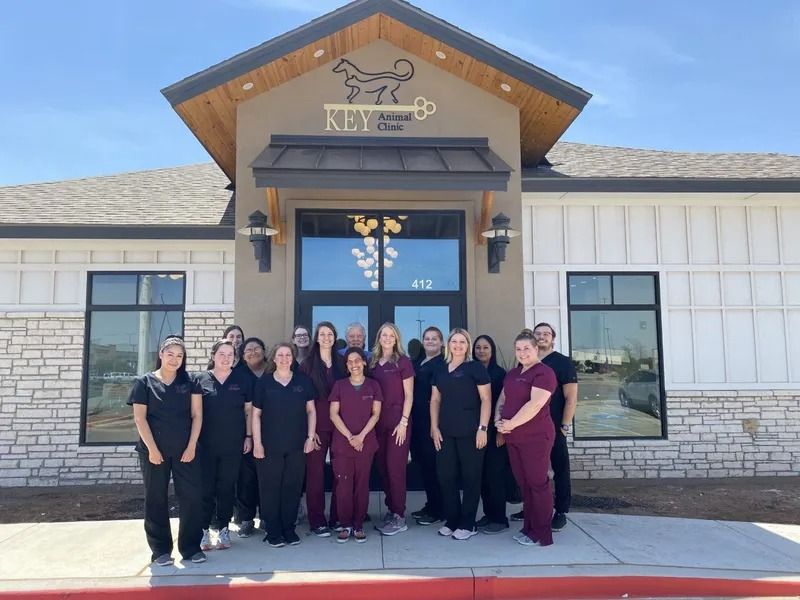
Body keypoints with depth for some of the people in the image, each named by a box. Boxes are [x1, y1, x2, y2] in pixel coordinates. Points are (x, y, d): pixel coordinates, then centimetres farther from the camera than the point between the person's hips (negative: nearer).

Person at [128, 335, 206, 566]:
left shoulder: (190, 382, 6)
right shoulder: (144, 382, 2)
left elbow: (197, 415, 3)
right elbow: (139, 418, -4)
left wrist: (192, 446, -5)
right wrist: (152, 449, -10)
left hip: (185, 450, 1)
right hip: (154, 450, -1)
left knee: (192, 497, 1)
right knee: (156, 500, 7)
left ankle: (191, 547, 14)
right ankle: (161, 550, 19)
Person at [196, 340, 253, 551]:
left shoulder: (243, 379, 3)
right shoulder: (201, 379, 1)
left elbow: (249, 410, 7)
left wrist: (248, 436, 3)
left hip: (233, 444, 1)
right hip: (206, 444, -1)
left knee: (227, 487, 8)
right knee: (206, 487, 4)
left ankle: (223, 528, 21)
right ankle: (204, 529, 16)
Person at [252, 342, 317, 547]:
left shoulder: (303, 381, 4)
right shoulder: (264, 382, 0)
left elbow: (311, 410, 7)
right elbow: (256, 414, 0)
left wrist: (310, 436, 0)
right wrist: (257, 442, -6)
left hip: (296, 445, 2)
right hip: (270, 445, -1)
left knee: (293, 487, 8)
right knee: (270, 488, 4)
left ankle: (289, 529, 21)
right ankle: (273, 531, 16)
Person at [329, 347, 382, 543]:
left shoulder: (373, 385, 4)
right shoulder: (339, 385, 4)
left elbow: (375, 414, 1)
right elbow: (334, 414, -1)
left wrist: (361, 436, -10)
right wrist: (349, 436, -10)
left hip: (366, 443, 0)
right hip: (342, 442, 0)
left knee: (362, 485, 4)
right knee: (343, 485, -1)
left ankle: (358, 525, 14)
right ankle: (345, 525, 12)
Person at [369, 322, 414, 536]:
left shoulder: (403, 362, -4)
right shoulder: (373, 363, 10)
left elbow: (409, 396, -6)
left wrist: (403, 422, -12)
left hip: (398, 420, -5)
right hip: (378, 421, 5)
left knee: (395, 467, -5)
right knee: (382, 466, 8)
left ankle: (399, 517, 4)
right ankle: (390, 510, 20)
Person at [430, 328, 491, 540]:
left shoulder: (476, 367, -2)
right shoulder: (440, 371, 13)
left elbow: (486, 399, -6)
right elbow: (435, 400, 14)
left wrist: (483, 428, -12)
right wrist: (434, 427, 5)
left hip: (470, 431, -5)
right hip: (446, 431, 5)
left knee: (470, 476, 3)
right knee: (445, 475, 7)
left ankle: (467, 524, 15)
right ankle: (451, 520, 22)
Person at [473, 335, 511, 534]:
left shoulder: (500, 373, -3)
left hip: (494, 431, -4)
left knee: (495, 473, -2)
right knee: (481, 473, 8)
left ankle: (500, 518, 8)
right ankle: (488, 513, 21)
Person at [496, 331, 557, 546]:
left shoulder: (543, 372, -10)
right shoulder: (512, 373, 15)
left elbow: (535, 404, -21)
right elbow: (502, 399, 19)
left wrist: (511, 424, -17)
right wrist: (498, 420, 0)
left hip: (535, 437, -8)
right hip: (513, 438, 8)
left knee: (537, 482, -1)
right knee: (523, 483, 13)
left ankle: (542, 533, 8)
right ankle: (528, 528, 23)